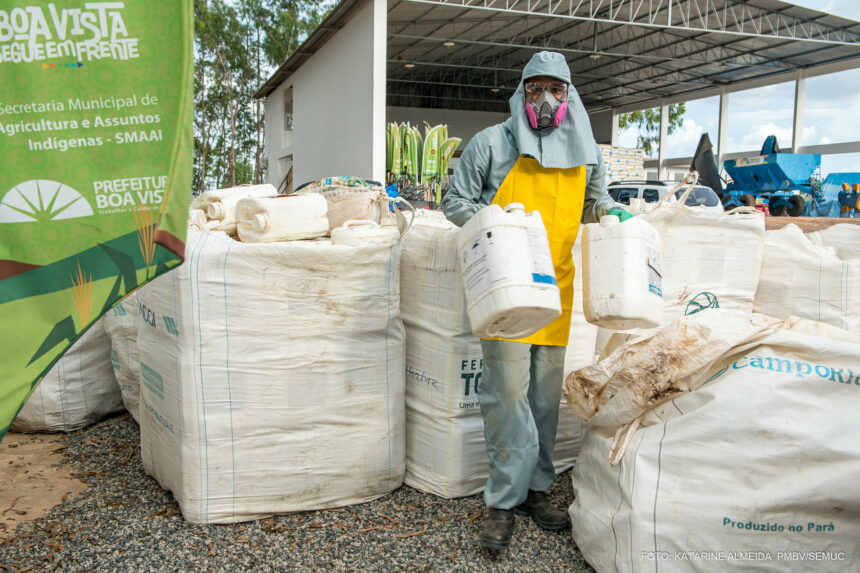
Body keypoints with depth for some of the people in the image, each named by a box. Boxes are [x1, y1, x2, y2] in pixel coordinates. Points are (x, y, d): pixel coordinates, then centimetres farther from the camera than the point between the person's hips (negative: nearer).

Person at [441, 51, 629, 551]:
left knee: (547, 391, 9)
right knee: (508, 389, -8)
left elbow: (593, 201, 29)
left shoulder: (586, 152, 12)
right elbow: (455, 201, 3)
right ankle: (505, 501, 6)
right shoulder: (492, 143, 0)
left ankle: (536, 489, 25)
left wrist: (611, 210, 8)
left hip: (555, 284, 4)